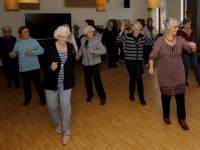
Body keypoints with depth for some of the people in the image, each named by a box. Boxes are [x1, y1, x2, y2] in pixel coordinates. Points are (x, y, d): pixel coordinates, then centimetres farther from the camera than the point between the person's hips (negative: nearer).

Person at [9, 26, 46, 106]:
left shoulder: (33, 41, -3)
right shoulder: (17, 43, 6)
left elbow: (41, 50, -10)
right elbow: (14, 53, 11)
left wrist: (32, 52, -24)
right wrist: (12, 54, -13)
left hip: (34, 67, -3)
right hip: (23, 68, 3)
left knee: (37, 83, 3)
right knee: (26, 84, 14)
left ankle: (42, 98, 19)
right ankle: (27, 98, 35)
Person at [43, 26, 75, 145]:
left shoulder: (71, 47, -4)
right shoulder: (49, 49, -13)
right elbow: (45, 66, -11)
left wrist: (72, 79, 14)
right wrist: (51, 67, -34)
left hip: (66, 81, 1)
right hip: (52, 82, -1)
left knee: (65, 104, -4)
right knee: (51, 105, 9)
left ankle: (66, 130, 17)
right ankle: (57, 123, 40)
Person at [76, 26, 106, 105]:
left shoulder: (96, 40, -13)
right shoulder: (82, 39, 1)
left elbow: (103, 50, -16)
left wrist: (94, 51, -30)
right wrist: (79, 54, 0)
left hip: (95, 63, -4)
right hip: (85, 63, 4)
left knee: (97, 79, -9)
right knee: (87, 79, 10)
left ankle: (103, 97, 5)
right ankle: (90, 95, 31)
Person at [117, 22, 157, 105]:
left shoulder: (142, 37, 5)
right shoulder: (127, 36, -6)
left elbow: (150, 41, 10)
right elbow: (118, 39, -17)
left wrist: (154, 35, -7)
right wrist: (121, 31, -33)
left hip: (139, 60, 2)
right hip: (129, 60, -2)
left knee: (139, 78, -2)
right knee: (132, 77, 5)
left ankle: (141, 97, 7)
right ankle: (131, 94, 27)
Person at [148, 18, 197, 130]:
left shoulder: (180, 39, -2)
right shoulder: (160, 40, -10)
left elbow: (191, 50, -3)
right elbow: (153, 55, -7)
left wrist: (193, 46, -25)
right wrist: (151, 67, -19)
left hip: (178, 73, 2)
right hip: (165, 73, -2)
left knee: (180, 95, 5)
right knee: (166, 95, 11)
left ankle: (182, 119, 23)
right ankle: (166, 116, 34)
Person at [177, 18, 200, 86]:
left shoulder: (191, 30, 9)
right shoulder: (180, 32, -8)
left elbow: (194, 39, 20)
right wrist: (188, 34, -22)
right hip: (185, 52, -5)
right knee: (186, 66, 0)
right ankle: (185, 80, 17)